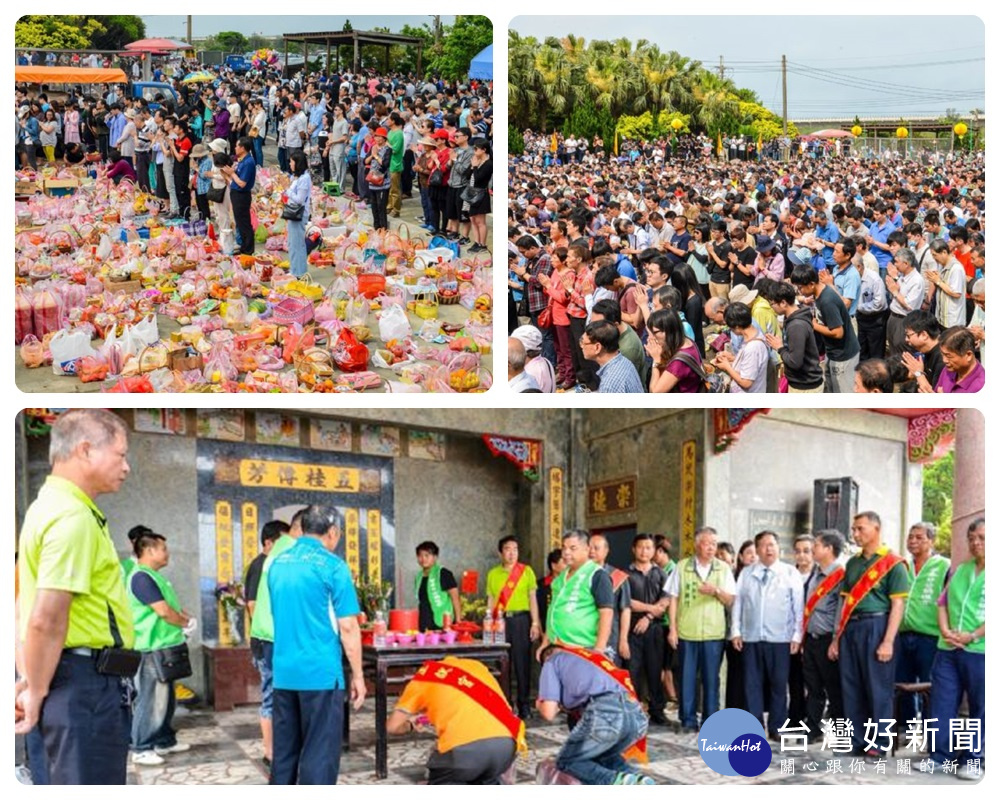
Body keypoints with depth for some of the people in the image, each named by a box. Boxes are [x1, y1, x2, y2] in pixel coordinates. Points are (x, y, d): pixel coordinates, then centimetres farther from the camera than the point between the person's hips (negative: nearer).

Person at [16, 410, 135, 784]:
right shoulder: (73, 517, -17)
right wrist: (36, 692, -14)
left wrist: (35, 681, 18)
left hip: (88, 680, 10)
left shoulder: (51, 506, 16)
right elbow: (45, 620, -24)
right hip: (87, 681, -10)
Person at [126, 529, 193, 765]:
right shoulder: (141, 577, -17)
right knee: (151, 699, -6)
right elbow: (163, 611, -21)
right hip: (152, 649, -10)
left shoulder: (154, 577, 16)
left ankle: (165, 741, 25)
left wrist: (185, 618, 3)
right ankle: (141, 749, 0)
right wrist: (187, 623, -6)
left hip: (165, 647, 10)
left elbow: (171, 608, 23)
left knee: (166, 698, 16)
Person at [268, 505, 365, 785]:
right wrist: (357, 675, -3)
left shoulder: (278, 563, 11)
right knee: (319, 754, -1)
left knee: (284, 751, 13)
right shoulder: (332, 566, -9)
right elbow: (347, 628, -9)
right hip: (320, 672, -6)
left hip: (283, 672, 6)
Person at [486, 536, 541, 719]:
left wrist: (535, 623, -5)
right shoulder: (493, 574, 10)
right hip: (500, 621, 2)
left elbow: (532, 598, 3)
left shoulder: (526, 571, 4)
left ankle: (524, 705, 7)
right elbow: (491, 601, 11)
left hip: (521, 619, -2)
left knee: (522, 663, -1)